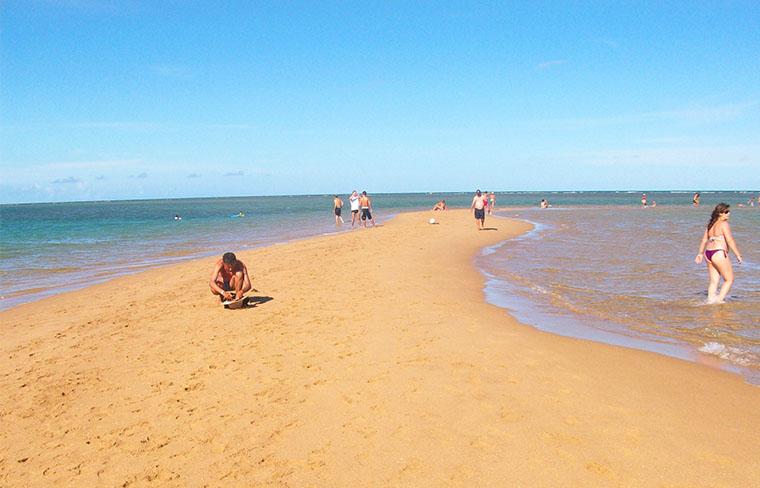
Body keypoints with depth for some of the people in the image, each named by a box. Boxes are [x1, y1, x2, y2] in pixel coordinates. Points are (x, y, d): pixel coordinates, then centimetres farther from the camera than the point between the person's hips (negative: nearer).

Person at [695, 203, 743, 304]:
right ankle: (720, 300, -4)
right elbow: (730, 241, -14)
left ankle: (710, 300, 10)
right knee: (729, 280, 2)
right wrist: (738, 255, -11)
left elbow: (704, 240, 18)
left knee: (713, 281, 12)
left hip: (708, 253, 8)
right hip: (719, 254, -8)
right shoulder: (724, 224, -9)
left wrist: (700, 254, 22)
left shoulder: (711, 224, 15)